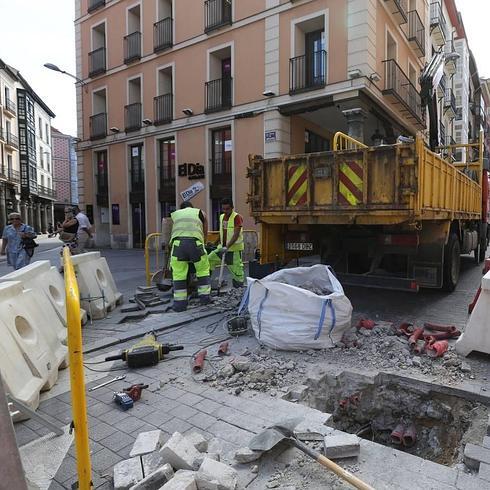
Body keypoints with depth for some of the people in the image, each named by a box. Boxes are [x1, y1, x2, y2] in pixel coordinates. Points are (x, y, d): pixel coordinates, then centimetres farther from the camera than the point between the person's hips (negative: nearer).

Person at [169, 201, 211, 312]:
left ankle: (180, 303, 8)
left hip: (177, 243, 1)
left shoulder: (174, 214, 29)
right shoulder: (200, 213, 25)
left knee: (178, 274, 7)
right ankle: (205, 297, 21)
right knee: (203, 270, 16)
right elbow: (205, 233, 21)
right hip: (195, 243, -1)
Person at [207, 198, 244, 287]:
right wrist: (220, 244, 17)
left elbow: (236, 235, -20)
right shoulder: (221, 217, 10)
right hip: (222, 248, 7)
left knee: (237, 271, -2)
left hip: (235, 249, -7)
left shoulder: (237, 217, -12)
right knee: (209, 259, -4)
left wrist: (227, 246, -29)